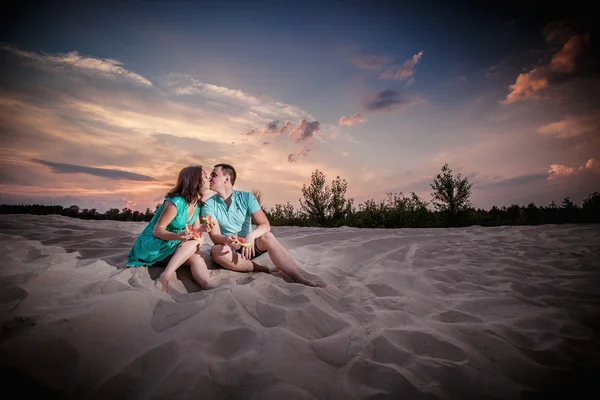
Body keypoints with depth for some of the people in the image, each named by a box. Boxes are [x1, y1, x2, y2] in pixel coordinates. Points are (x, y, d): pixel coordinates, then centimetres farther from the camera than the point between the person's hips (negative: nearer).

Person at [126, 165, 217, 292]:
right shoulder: (176, 202, -23)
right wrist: (177, 236, -42)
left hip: (169, 246, 7)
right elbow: (157, 230, -22)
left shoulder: (197, 205, 2)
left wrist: (201, 229, -18)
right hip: (151, 245, -7)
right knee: (196, 241, -30)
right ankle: (164, 278, -39)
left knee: (196, 257, -25)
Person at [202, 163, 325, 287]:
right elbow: (215, 236, -17)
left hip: (248, 245, 0)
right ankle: (260, 269, -23)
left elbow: (265, 225, -15)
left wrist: (250, 236, -36)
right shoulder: (209, 205, -7)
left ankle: (299, 279, -37)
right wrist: (227, 240, -41)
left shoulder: (246, 197, -7)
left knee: (267, 237, -30)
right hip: (228, 248, 0)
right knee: (217, 251, -36)